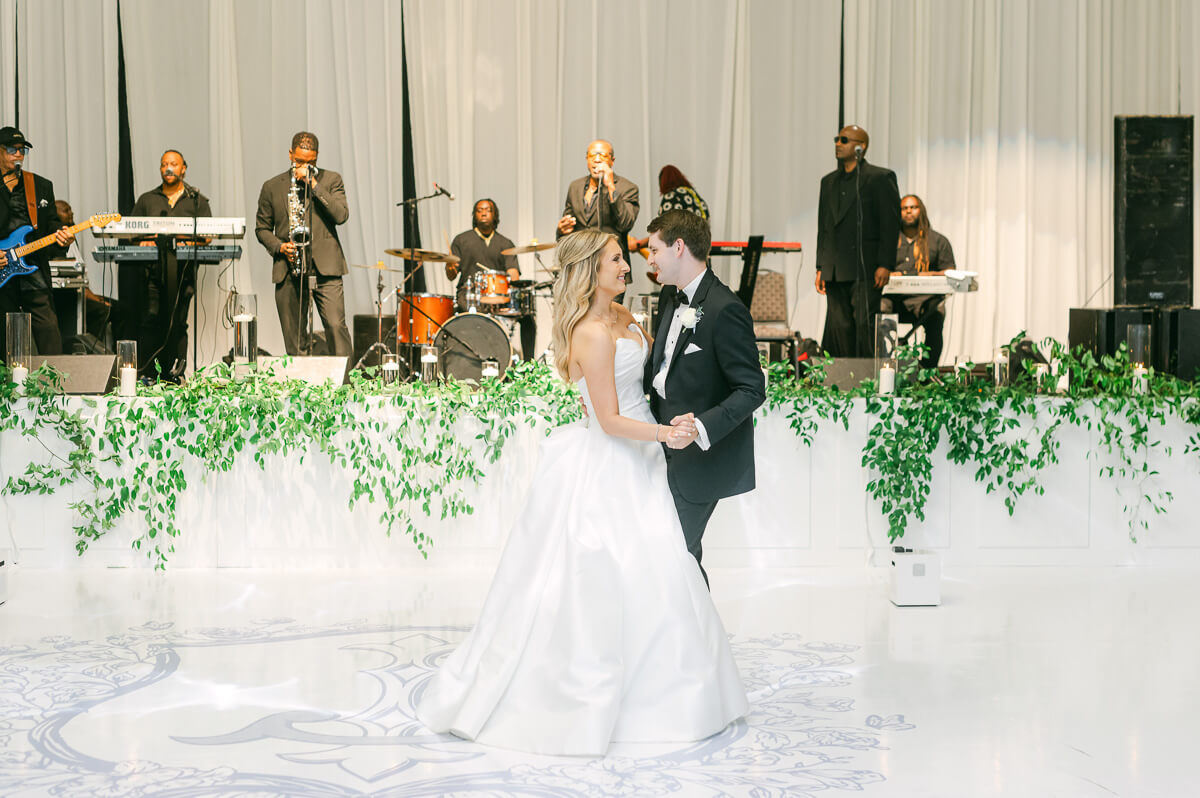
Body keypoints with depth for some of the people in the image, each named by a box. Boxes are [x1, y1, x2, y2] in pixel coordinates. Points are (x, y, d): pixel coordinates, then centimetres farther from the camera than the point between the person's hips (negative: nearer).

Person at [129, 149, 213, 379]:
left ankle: (174, 373, -1)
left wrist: (192, 242, -13)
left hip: (182, 268, 0)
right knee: (150, 319, -10)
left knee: (177, 322, -3)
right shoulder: (146, 200, 19)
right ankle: (146, 373, -11)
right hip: (152, 267, 1)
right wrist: (142, 241, -6)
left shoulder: (197, 200, 15)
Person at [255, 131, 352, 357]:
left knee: (336, 325, -14)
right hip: (288, 271, 2)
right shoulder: (272, 187, 12)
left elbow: (341, 215, -7)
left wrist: (313, 184, -10)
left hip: (325, 268, -2)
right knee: (293, 336, 3)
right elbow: (262, 228, 16)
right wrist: (278, 246, -4)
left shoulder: (331, 180, 8)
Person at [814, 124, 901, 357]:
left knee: (865, 327, -8)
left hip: (865, 269, -6)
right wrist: (821, 267, 12)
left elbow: (891, 224, -7)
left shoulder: (881, 178, -2)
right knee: (838, 328, 5)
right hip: (835, 272, 6)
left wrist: (885, 265, -14)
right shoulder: (829, 181, 17)